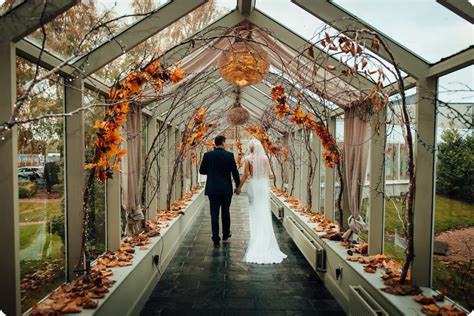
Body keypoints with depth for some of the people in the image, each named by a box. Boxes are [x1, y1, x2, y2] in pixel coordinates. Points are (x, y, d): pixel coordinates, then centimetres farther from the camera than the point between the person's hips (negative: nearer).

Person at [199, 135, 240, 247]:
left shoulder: (207, 155, -2)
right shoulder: (229, 155, -6)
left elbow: (201, 171, 4)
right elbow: (235, 172, -5)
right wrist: (238, 186, 7)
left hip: (212, 189, 1)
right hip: (226, 189, 0)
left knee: (214, 214, 3)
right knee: (225, 212, 16)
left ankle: (216, 240, 3)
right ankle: (226, 234, 32)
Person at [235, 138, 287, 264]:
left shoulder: (248, 158, -5)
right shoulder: (265, 158, 0)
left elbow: (245, 175, -5)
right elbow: (270, 174, 1)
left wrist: (239, 187, 5)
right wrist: (272, 175, 24)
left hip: (253, 185, -1)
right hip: (263, 185, 1)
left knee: (255, 212, 7)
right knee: (264, 213, 5)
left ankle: (256, 239, 12)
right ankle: (266, 241, 7)